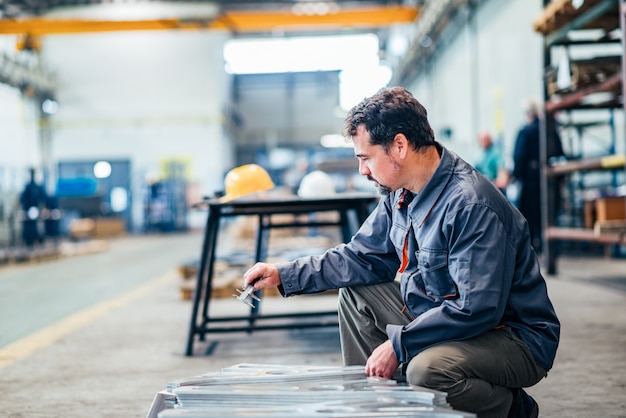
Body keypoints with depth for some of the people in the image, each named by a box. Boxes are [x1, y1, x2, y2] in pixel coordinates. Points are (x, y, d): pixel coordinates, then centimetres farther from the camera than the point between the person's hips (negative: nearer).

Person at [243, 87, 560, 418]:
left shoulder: (471, 205, -27)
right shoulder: (400, 194, 2)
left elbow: (477, 309, -30)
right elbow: (362, 257, 15)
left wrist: (399, 345, -25)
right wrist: (285, 275, 7)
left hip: (513, 338, -9)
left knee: (426, 369, -35)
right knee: (356, 293, 6)